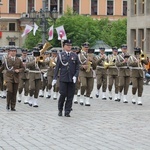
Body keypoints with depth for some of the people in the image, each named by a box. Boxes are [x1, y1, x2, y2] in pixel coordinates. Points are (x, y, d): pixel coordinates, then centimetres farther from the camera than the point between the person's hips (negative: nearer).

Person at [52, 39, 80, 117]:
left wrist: (75, 76, -8)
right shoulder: (60, 55, 3)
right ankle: (60, 110, 15)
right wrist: (55, 78, -2)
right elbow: (57, 67, 3)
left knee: (70, 96, 1)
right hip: (63, 79, -2)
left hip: (72, 79, 2)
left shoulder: (75, 56, 7)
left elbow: (77, 68, 7)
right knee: (63, 95, -5)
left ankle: (67, 112, 9)